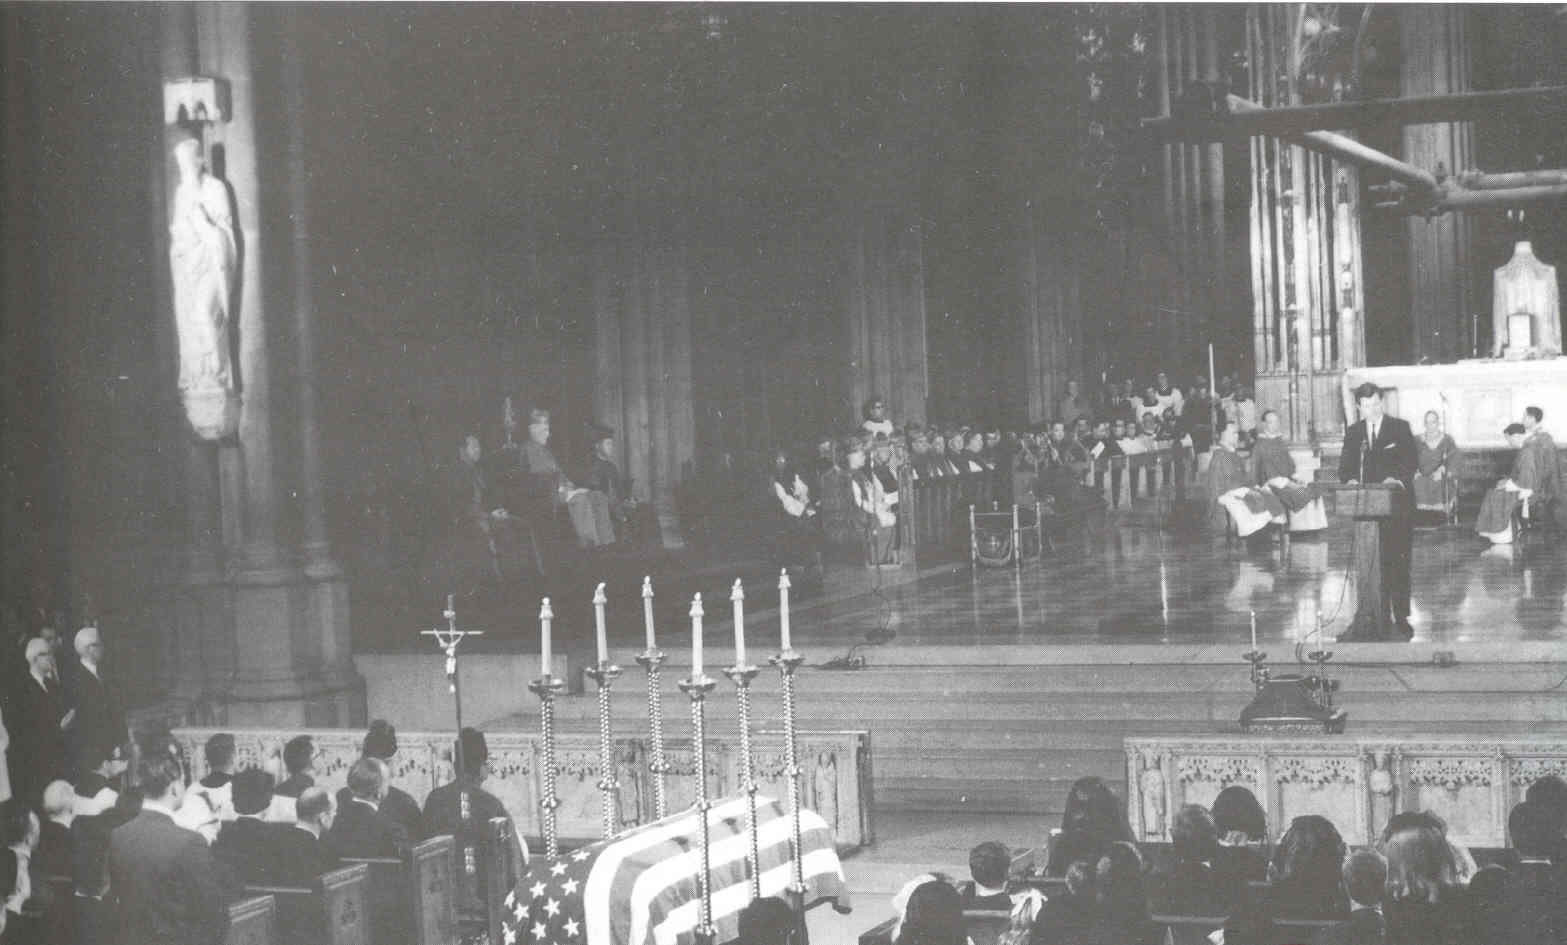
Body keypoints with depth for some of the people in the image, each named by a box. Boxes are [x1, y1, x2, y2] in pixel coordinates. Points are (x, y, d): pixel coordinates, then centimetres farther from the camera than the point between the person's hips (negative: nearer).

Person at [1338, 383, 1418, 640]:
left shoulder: (1400, 428, 3)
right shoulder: (1353, 432, 12)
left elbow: (1411, 459, -5)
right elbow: (1346, 464, 8)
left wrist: (1398, 478, -23)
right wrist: (1349, 479, -14)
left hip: (1397, 502, -2)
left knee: (1398, 561, 0)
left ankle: (1401, 617, 5)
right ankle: (1377, 617, 6)